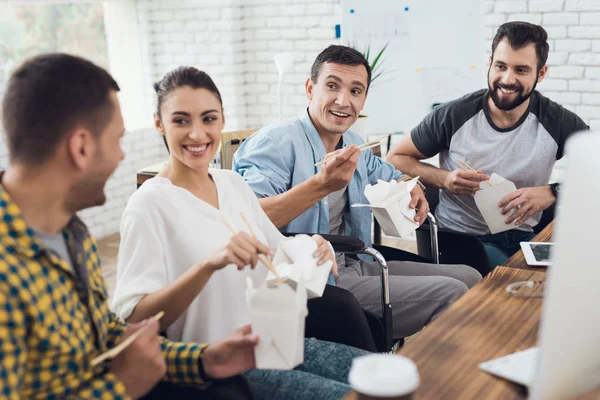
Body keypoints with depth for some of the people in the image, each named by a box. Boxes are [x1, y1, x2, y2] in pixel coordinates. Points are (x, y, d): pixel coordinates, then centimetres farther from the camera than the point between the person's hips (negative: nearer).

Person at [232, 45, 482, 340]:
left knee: (468, 277, 8)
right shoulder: (276, 142, -13)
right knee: (449, 294, -17)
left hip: (353, 266, 10)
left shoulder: (353, 144, 15)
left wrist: (412, 189, 10)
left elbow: (391, 176, 35)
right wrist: (321, 185, -34)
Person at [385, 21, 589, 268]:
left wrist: (552, 192, -20)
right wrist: (444, 179, -18)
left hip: (523, 237, 3)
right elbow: (395, 159, 1)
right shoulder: (453, 116, -9)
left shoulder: (558, 122, -5)